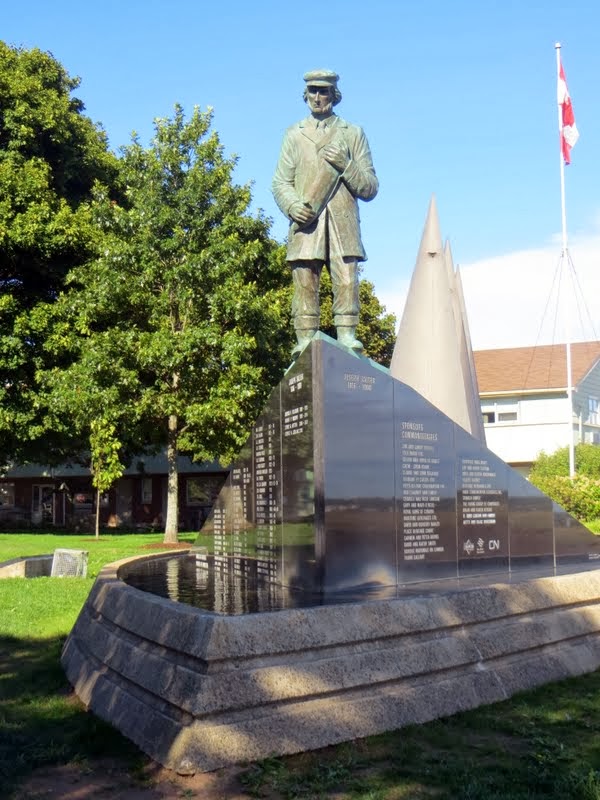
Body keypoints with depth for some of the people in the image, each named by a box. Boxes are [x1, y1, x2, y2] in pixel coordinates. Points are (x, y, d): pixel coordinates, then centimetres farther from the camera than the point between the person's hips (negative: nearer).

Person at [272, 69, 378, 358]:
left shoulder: (353, 133, 17)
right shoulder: (294, 134, 20)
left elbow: (370, 188, 12)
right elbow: (280, 182, 13)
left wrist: (346, 165, -6)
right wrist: (292, 205, -8)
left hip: (343, 222, 0)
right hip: (305, 222, 0)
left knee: (346, 280, -12)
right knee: (304, 282, -7)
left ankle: (347, 336, -10)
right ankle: (305, 340, -7)